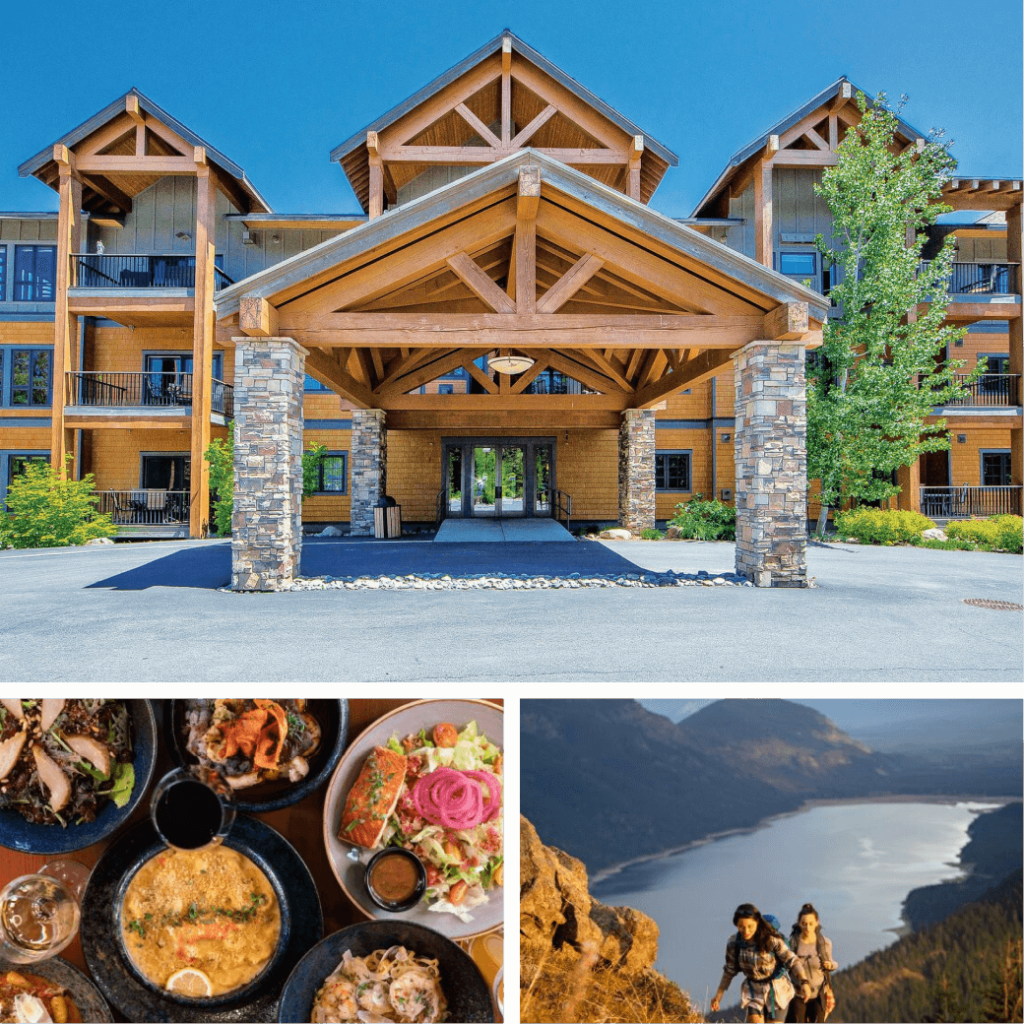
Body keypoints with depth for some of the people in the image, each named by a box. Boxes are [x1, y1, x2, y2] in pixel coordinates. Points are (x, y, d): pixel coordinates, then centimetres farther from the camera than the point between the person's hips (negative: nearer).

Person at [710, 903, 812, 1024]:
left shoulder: (771, 939, -22)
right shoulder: (734, 942, -12)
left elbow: (792, 960, -21)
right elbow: (730, 970, 0)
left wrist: (804, 982, -37)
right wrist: (718, 995, -3)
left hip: (777, 988, -2)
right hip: (754, 990, 3)